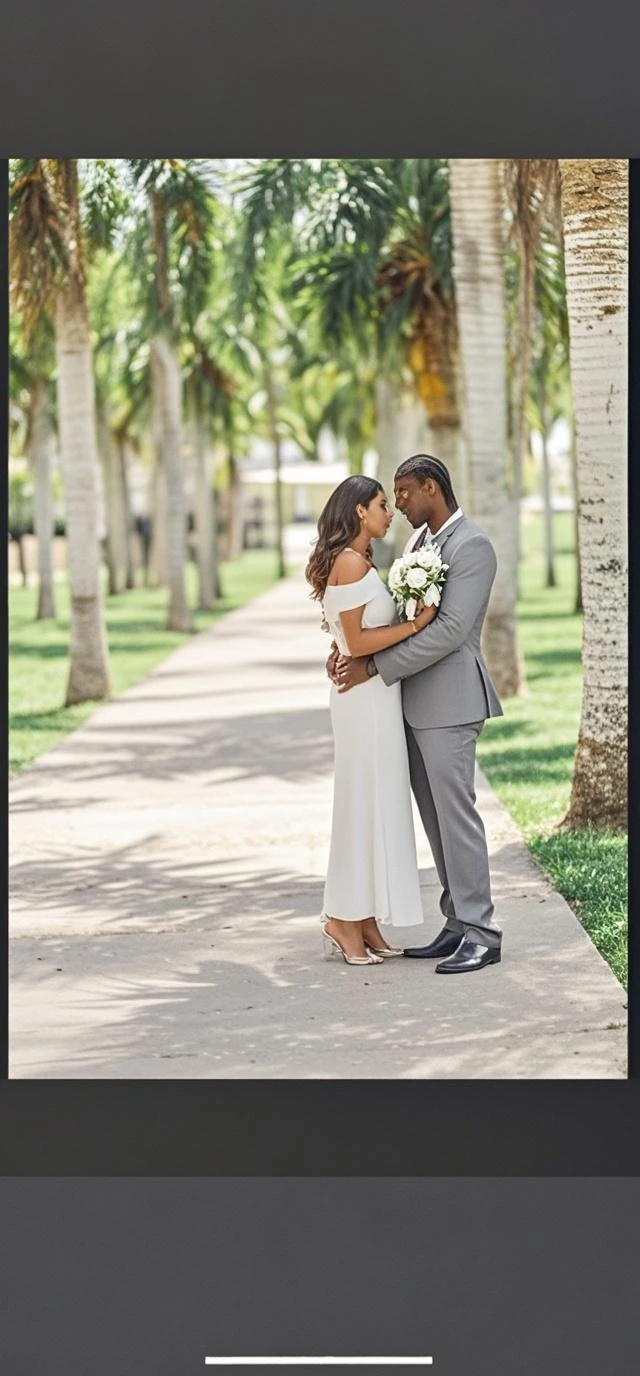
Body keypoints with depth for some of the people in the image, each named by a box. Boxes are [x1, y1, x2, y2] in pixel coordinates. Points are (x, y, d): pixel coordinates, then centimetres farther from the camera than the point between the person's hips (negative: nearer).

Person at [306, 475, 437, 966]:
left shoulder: (362, 561, 15)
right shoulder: (349, 562, -15)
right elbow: (357, 642, -18)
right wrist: (415, 624, -17)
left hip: (378, 697, 10)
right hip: (365, 699, -10)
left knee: (378, 804, 11)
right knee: (365, 802, -4)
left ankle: (364, 922, 16)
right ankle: (345, 920, 3)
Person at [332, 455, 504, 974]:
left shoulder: (472, 546, -13)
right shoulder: (423, 540, 16)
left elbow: (450, 629, -20)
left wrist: (374, 666, -19)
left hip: (449, 701, -9)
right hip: (417, 702, 9)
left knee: (456, 814, -7)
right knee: (435, 817, 10)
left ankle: (481, 934, -2)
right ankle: (458, 925, 15)